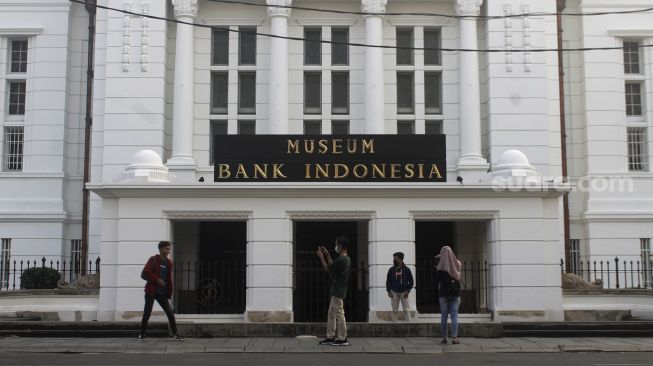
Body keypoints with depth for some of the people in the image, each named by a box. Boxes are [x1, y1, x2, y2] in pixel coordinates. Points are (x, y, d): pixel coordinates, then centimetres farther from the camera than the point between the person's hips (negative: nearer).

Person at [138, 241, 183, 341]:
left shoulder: (169, 263, 11)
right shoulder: (153, 260, -4)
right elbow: (144, 274, -13)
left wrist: (169, 294, 8)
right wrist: (157, 280, -18)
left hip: (162, 293, 4)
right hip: (151, 291, -4)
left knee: (170, 313, -1)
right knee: (147, 314, -1)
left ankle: (175, 334, 4)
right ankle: (142, 334, 12)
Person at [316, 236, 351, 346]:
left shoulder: (341, 260, -20)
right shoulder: (346, 259, 12)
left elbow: (327, 269, -10)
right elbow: (332, 267, 21)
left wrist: (321, 257, 1)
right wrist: (327, 255, 22)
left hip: (338, 292, -10)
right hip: (337, 291, 10)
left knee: (339, 315, -4)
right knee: (331, 314, 14)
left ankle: (342, 339, 1)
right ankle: (330, 337, 18)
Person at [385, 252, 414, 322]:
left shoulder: (406, 269, 1)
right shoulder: (391, 270, 5)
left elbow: (411, 281, 5)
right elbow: (388, 281, 8)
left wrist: (407, 290, -7)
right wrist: (389, 291, -5)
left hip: (404, 292, -2)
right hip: (394, 292, 2)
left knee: (406, 310, -2)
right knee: (394, 311, 4)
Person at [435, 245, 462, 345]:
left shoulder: (441, 266, -7)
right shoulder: (457, 264, 2)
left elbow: (438, 281, -5)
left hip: (444, 293, -2)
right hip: (455, 293, 2)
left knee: (444, 316, 5)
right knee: (454, 315, 1)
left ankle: (444, 338, 7)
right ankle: (454, 338, -7)